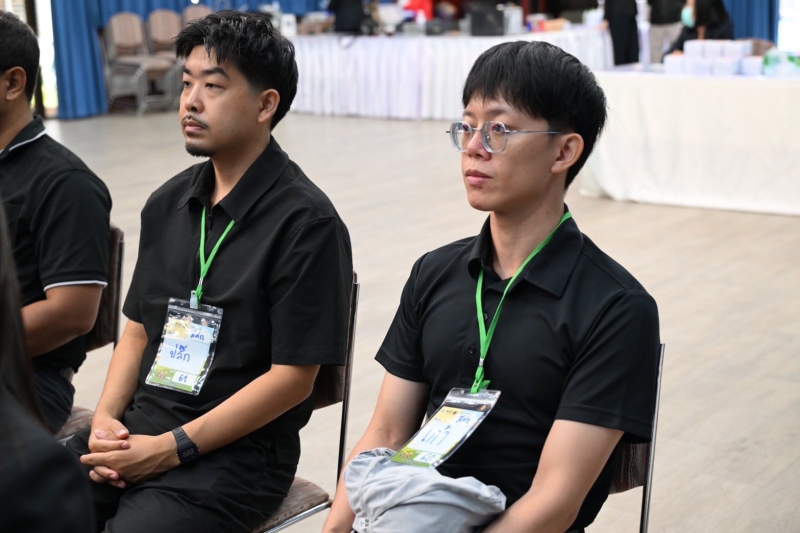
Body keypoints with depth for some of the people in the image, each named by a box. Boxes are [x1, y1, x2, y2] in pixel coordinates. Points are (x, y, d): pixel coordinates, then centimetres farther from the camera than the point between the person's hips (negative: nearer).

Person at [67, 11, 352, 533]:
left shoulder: (306, 224, -11)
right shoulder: (168, 203, 11)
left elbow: (293, 376, -13)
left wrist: (170, 449, -14)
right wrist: (106, 418, -1)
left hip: (237, 454, -6)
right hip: (135, 430, 6)